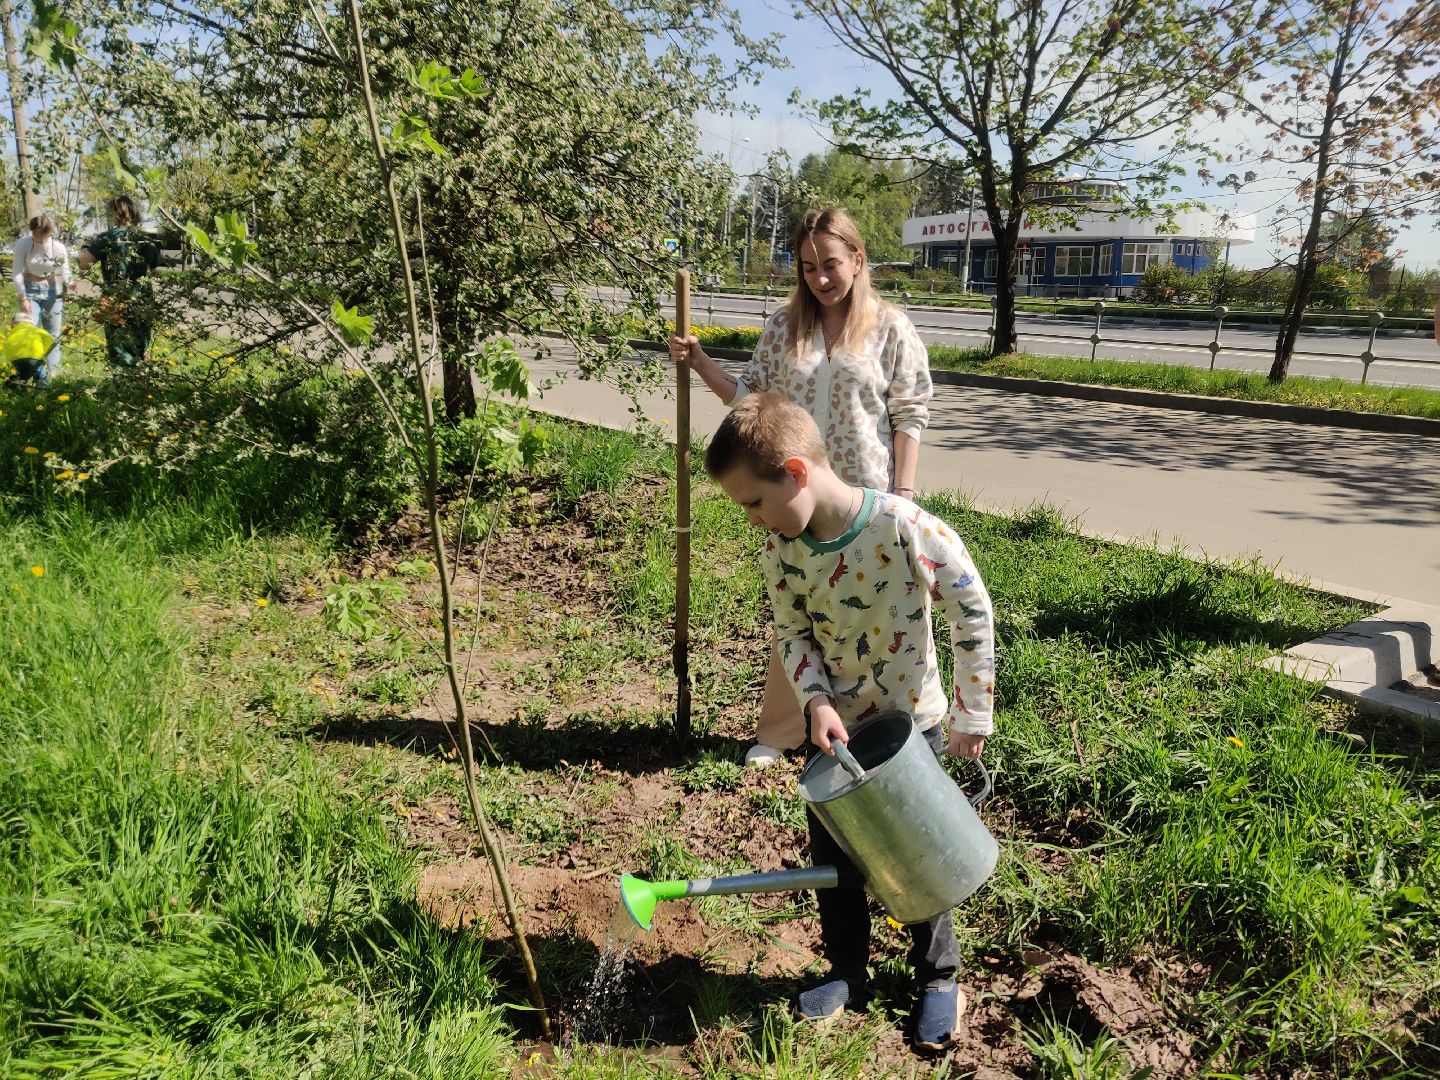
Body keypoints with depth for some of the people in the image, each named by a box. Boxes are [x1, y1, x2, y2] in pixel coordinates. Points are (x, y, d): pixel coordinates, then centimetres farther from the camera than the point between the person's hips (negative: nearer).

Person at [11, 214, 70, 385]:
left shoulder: (58, 248, -13)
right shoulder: (23, 244, -13)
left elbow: (65, 273, -10)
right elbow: (18, 273, -9)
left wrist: (67, 286, -32)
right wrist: (23, 298, -12)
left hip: (52, 291, 0)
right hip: (30, 290, 0)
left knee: (53, 334, 5)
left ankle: (50, 374, 14)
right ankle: (40, 372, -9)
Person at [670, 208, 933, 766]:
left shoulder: (890, 328, -3)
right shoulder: (783, 327, 4)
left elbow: (909, 416, -3)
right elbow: (751, 398, 6)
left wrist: (904, 492, -9)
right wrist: (699, 362, -6)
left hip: (866, 496, -2)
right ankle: (779, 730, 26)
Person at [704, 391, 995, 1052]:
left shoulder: (905, 528, -29)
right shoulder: (781, 546, -13)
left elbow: (973, 612, -18)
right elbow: (792, 632, -2)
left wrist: (972, 714, -12)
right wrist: (816, 704, -18)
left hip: (911, 723, -4)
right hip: (834, 725, 4)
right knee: (832, 855, 15)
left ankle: (937, 976, 37)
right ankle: (846, 971, 38)